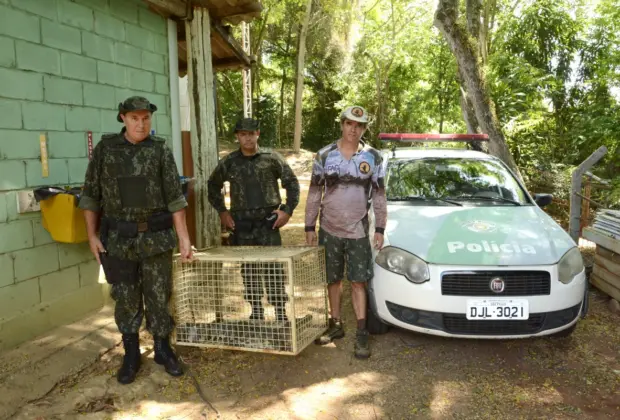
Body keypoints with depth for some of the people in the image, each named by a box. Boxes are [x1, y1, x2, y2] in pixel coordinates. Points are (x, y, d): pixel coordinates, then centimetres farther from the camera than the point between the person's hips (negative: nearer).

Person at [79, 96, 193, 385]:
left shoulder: (160, 151, -2)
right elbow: (90, 195, 5)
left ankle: (163, 349, 25)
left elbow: (175, 198, -4)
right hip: (118, 239, 1)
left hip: (156, 237, -1)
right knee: (126, 299, 10)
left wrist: (184, 237, -8)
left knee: (158, 296, 8)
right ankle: (131, 355, 26)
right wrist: (92, 235, 0)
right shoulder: (105, 149, 1)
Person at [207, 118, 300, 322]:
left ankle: (280, 311, 8)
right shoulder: (229, 162, 6)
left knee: (274, 267, -4)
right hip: (241, 225, 3)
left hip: (268, 222, -2)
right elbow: (213, 186, 19)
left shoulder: (271, 158, 0)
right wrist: (222, 211, 10)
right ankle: (256, 311, 23)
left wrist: (287, 210, -2)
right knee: (248, 269, 9)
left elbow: (292, 183, 6)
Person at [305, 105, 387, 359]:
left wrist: (380, 229, -2)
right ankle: (336, 325, 26)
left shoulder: (373, 157, 0)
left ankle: (361, 333, 8)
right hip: (329, 230, 1)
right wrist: (309, 227, 1)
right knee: (333, 280, 11)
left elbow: (379, 196, 4)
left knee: (358, 281, 0)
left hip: (358, 231, -1)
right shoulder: (324, 155, 0)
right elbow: (314, 194, 3)